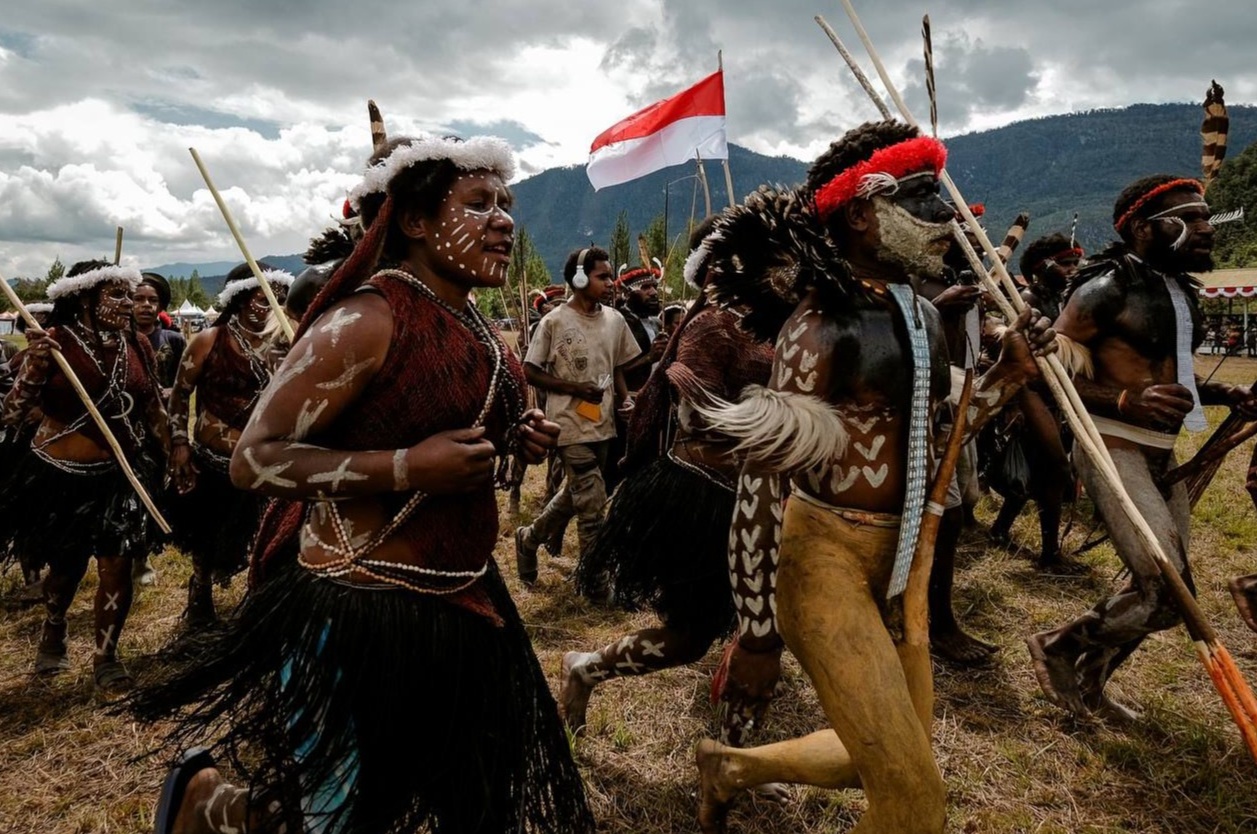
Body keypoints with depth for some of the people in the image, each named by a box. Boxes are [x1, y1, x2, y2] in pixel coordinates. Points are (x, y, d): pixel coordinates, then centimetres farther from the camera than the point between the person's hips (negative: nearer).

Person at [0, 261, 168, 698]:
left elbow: (154, 409, 10)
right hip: (61, 475, -2)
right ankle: (53, 632, 48)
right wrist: (35, 364, -29)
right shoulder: (54, 343, -14)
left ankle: (106, 657, 20)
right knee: (67, 564, 16)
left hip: (120, 474, 2)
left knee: (117, 565, 1)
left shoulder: (137, 345, -2)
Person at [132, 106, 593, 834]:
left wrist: (512, 439, 1)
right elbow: (254, 457, -20)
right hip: (362, 609, -8)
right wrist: (406, 469, -29)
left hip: (460, 601, 9)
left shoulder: (474, 327, 7)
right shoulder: (367, 319, -20)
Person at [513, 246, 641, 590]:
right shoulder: (554, 322, -11)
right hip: (572, 425, -6)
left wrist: (625, 398, -3)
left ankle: (529, 539, 42)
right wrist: (574, 388, -16)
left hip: (603, 423, 6)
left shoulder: (615, 320, 5)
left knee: (575, 495, 19)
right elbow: (530, 372, -7)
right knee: (592, 503, -4)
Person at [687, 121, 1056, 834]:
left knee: (892, 762, 19)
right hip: (824, 555, -8)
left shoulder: (921, 316, 7)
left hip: (899, 556, 8)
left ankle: (734, 767, 38)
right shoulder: (821, 321, -18)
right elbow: (762, 476, -20)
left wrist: (1012, 371, 4)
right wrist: (758, 632, -18)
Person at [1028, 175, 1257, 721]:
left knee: (1158, 588, 12)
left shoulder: (1181, 290, 13)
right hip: (1113, 450, -9)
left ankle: (1088, 681, 30)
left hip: (1162, 455, 9)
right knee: (1168, 595, -14)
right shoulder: (1108, 287, -13)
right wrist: (1129, 403, -30)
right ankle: (1055, 647, 9)